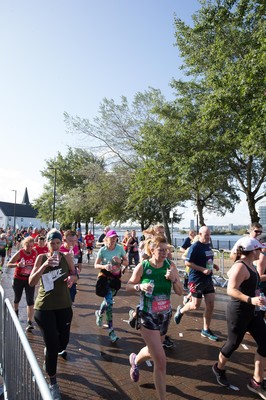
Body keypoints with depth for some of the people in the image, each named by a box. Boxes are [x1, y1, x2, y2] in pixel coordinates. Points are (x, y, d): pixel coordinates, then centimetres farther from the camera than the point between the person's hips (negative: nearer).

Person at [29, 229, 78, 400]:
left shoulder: (67, 256, -5)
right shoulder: (41, 258, -8)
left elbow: (75, 276, 5)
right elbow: (31, 282, -14)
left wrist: (72, 278, -19)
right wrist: (44, 265, -28)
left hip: (64, 306, 2)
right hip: (44, 307, -2)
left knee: (63, 342, 13)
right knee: (53, 345, 0)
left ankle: (48, 351, 50)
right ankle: (53, 383, 23)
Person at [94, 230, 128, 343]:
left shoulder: (120, 248, -6)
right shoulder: (102, 250, -10)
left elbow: (126, 262, 1)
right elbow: (96, 265, -5)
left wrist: (120, 261, -20)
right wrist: (104, 266, -24)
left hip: (116, 277, 3)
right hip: (105, 276, -2)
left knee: (108, 299, 13)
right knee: (109, 302, -12)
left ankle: (99, 313, 47)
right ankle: (110, 329, -2)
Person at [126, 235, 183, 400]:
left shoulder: (170, 265, -9)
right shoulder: (142, 266, -16)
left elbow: (180, 292, -6)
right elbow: (128, 286, -5)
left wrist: (173, 279, -24)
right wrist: (140, 286, -24)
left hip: (165, 315, 5)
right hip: (148, 317, -4)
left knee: (153, 351, 26)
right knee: (161, 361, -6)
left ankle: (135, 360, 59)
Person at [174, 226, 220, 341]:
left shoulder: (208, 246, 8)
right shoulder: (195, 247, -17)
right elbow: (187, 263, -19)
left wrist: (213, 265, 4)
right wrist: (203, 269, -24)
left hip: (208, 279, 7)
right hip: (196, 280, -7)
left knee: (210, 305, 6)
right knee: (195, 306, 3)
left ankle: (206, 330, 21)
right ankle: (180, 310, 33)